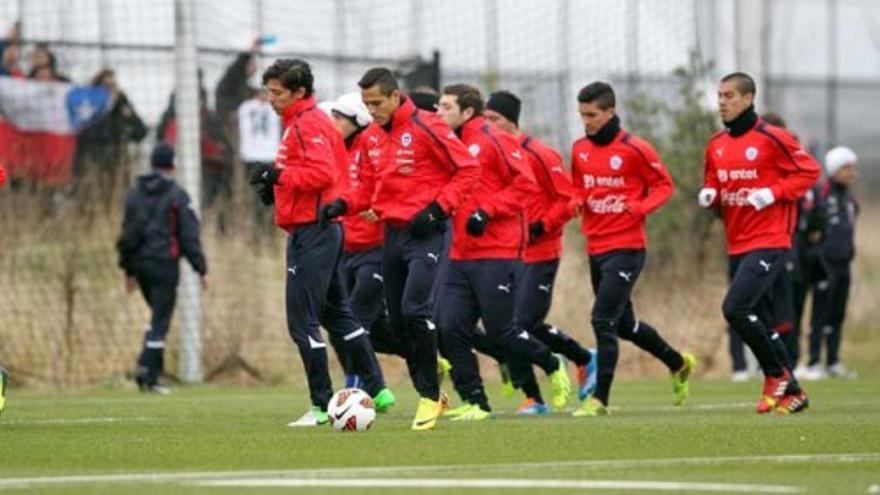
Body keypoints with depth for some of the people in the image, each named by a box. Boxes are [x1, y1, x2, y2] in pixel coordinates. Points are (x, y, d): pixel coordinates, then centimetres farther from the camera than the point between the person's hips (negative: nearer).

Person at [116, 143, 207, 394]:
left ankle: (149, 366, 8)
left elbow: (128, 233, 13)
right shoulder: (177, 195, -7)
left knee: (158, 315, 20)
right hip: (165, 264, -5)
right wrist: (201, 269, -3)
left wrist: (129, 270, 19)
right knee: (160, 320, -3)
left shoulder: (135, 193, 10)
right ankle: (149, 375, -10)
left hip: (140, 263, 5)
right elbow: (189, 235, -8)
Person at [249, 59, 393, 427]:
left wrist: (280, 175, -20)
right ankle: (376, 390, 20)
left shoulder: (307, 124, -13)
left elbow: (322, 173, -24)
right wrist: (279, 183, 11)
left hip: (311, 231, -11)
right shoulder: (302, 122, 17)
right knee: (337, 313, 17)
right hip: (323, 230, 11)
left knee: (302, 321, -8)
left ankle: (321, 406, -6)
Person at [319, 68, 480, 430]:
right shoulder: (373, 137, 10)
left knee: (415, 309, -20)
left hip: (425, 234, -8)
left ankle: (430, 397, -10)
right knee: (398, 321, 7)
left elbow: (468, 169, -11)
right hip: (392, 233, 8)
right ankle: (427, 393, 19)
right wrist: (344, 204, 1)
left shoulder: (425, 128, -11)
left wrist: (438, 208, -18)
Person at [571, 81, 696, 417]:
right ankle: (679, 364, 40)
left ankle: (600, 399, -9)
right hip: (596, 248, 8)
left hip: (626, 249, -8)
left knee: (603, 320, -15)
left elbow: (663, 185, -4)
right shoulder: (580, 150, 7)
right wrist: (576, 203, -2)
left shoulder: (634, 149, -11)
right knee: (623, 323, 18)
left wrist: (639, 208, -20)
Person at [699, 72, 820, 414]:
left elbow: (809, 171, -7)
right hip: (737, 247, 8)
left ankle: (777, 375, -2)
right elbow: (713, 185, 21)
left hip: (768, 243, -8)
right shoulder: (716, 146, 11)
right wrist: (709, 196, -2)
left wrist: (773, 193, -17)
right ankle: (792, 393, 20)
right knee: (754, 320, 9)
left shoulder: (770, 138, -9)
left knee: (735, 308, -20)